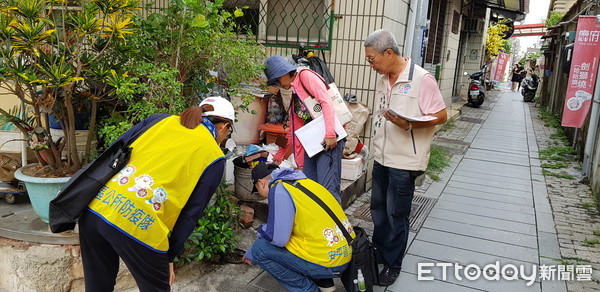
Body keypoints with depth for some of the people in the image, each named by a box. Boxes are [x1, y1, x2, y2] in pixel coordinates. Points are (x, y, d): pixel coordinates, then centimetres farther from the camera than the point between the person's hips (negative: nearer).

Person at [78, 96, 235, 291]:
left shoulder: (162, 120, 16)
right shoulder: (214, 157, 6)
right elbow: (191, 213, 5)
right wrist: (170, 256, 14)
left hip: (95, 207, 5)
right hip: (138, 226, -5)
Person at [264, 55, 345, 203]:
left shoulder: (305, 76, 0)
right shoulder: (294, 93, 24)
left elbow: (326, 102, -14)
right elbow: (294, 132, 26)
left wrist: (330, 134, -23)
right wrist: (278, 157, 28)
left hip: (329, 139, -9)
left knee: (327, 188, -14)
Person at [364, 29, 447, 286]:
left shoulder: (421, 79, -16)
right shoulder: (382, 80, 8)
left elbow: (440, 116, -16)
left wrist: (409, 125, -30)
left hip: (404, 161, -7)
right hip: (381, 158, 7)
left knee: (396, 216, 4)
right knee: (378, 209, 18)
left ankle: (392, 265, 21)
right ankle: (378, 254, 36)